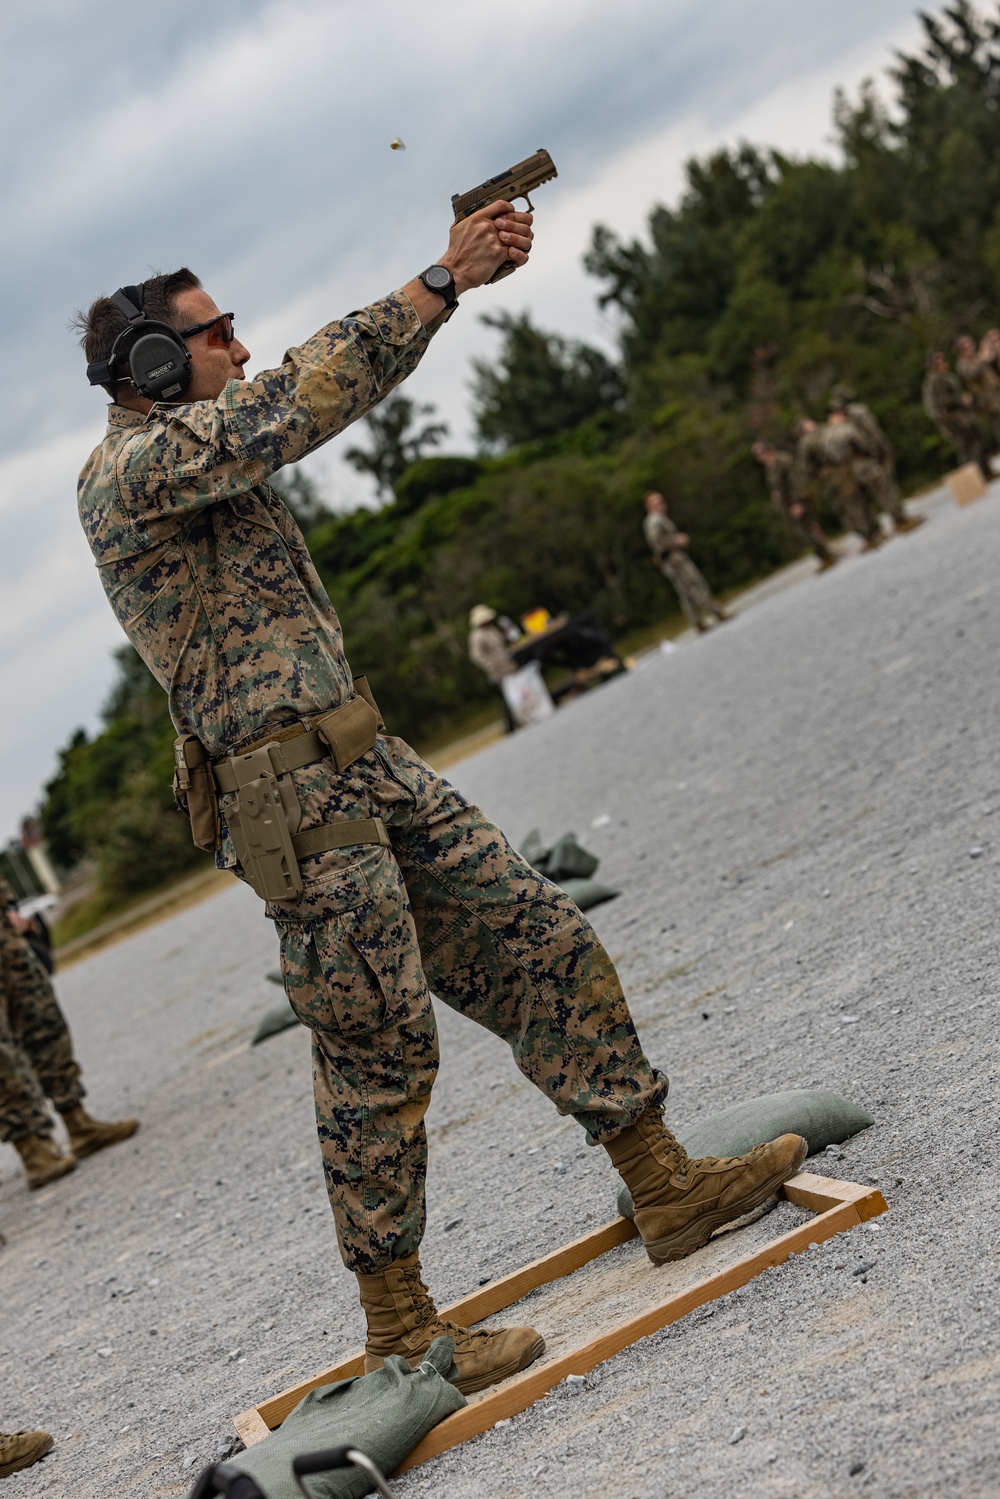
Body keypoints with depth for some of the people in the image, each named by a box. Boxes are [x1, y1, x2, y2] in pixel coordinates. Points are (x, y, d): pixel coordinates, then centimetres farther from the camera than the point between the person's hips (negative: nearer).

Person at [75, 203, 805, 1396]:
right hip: (296, 797, -9)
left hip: (368, 766, 10)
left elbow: (346, 384, 18)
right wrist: (443, 280, -17)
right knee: (377, 1055, -2)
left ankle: (666, 1189, 16)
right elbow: (300, 400, -22)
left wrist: (454, 277, 7)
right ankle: (400, 1331, 12)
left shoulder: (195, 447, 18)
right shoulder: (129, 470, -11)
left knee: (547, 948, 7)